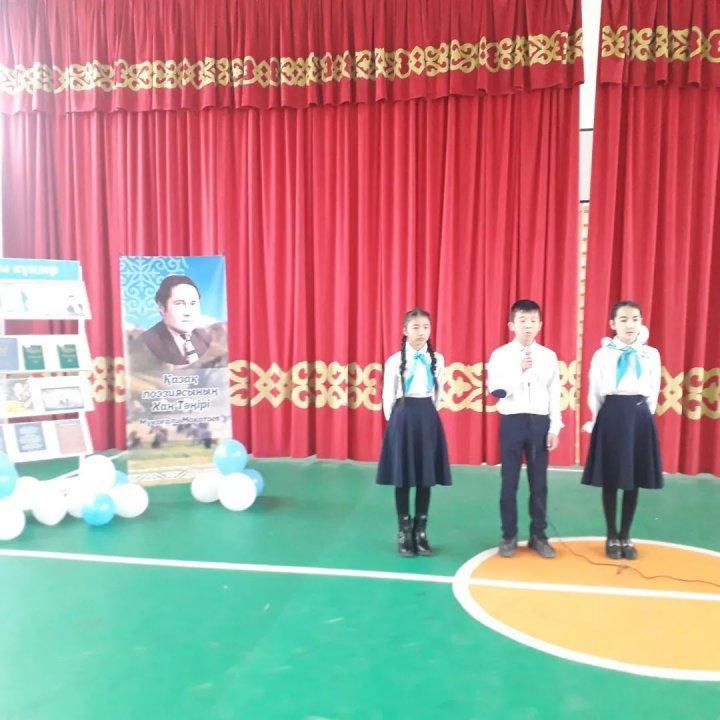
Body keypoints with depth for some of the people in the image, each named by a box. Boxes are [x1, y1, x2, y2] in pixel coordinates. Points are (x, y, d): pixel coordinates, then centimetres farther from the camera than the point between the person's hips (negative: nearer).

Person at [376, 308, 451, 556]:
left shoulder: (437, 359, 4)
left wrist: (427, 414, 13)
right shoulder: (395, 360, -4)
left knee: (426, 477, 7)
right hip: (403, 417, -2)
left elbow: (438, 393, 14)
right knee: (402, 477, 3)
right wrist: (395, 421, 6)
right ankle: (404, 533, 15)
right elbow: (388, 396, 2)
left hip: (428, 418, 3)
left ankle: (421, 531, 19)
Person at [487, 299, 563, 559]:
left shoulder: (548, 356, 3)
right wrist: (519, 371, -19)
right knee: (510, 482, 6)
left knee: (539, 482, 9)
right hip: (512, 421, -2)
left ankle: (538, 536, 22)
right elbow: (496, 390, -10)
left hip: (540, 422, 2)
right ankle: (509, 536, 18)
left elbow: (555, 394, 3)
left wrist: (555, 428, -1)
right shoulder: (500, 355, -3)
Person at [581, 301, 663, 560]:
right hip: (611, 416, -1)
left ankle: (625, 536, 23)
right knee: (610, 480, 5)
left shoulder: (651, 355, 4)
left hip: (639, 417, 2)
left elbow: (653, 393, 10)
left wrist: (640, 416, 10)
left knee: (633, 480, 8)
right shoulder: (602, 354, 0)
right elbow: (595, 394, 7)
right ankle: (612, 536, 21)